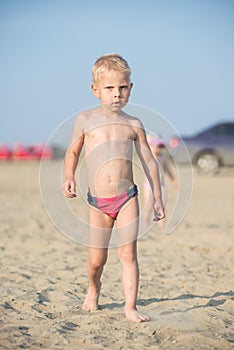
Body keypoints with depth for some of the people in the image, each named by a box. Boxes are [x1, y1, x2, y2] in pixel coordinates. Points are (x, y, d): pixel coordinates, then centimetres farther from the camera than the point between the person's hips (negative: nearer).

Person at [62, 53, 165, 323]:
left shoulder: (133, 125, 5)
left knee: (128, 254, -6)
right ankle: (94, 287, 40)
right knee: (96, 259, 9)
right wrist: (69, 177, -3)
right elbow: (72, 151, 15)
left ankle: (130, 307, 0)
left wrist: (157, 197, 9)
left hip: (127, 198, 0)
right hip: (98, 202, 0)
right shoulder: (85, 119, 3)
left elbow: (149, 161, 11)